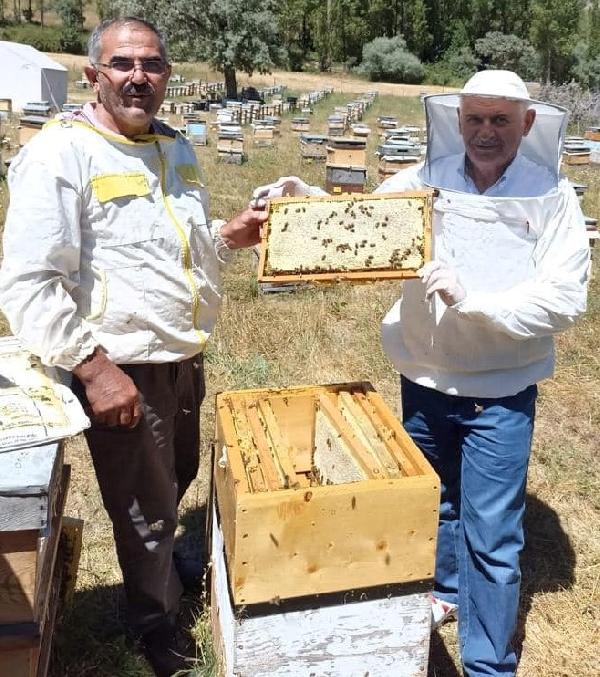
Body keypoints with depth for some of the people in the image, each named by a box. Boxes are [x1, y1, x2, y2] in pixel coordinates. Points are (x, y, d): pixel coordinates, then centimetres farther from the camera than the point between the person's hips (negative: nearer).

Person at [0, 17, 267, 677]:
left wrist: (227, 235, 2)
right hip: (120, 371, -7)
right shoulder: (59, 153, -16)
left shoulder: (176, 148, 9)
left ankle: (166, 563, 55)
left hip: (183, 359, 7)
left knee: (178, 481, 25)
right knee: (144, 508, 11)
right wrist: (92, 367, -24)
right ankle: (156, 623, 37)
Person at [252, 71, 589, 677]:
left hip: (500, 394, -3)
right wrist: (300, 197, -17)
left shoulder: (551, 197, -11)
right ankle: (445, 589, 53)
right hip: (423, 379, 3)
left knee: (491, 535, 6)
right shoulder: (423, 181, -5)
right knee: (433, 499, 24)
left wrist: (469, 297, -28)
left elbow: (564, 300, -18)